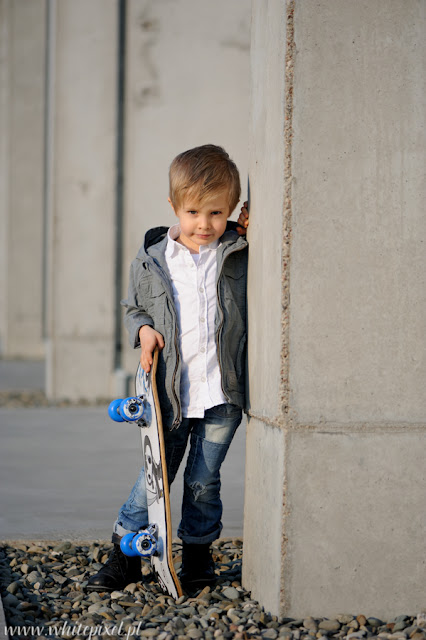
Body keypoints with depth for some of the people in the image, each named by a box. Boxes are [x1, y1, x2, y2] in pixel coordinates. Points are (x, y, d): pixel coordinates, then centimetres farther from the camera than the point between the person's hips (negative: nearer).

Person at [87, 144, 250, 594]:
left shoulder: (242, 253, -1)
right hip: (172, 392, 1)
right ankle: (124, 556, 18)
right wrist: (142, 330, -5)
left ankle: (198, 553, 27)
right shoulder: (150, 261, 1)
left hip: (222, 392, 0)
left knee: (203, 481, 8)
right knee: (155, 477, 5)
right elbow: (134, 306, 16)